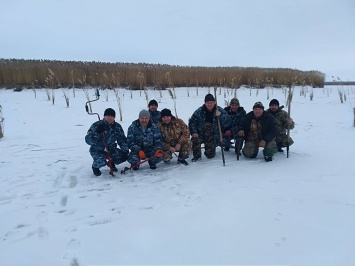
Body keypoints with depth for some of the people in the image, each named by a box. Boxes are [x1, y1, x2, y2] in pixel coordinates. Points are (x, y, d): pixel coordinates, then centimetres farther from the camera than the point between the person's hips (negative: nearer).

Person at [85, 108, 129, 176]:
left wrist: (125, 151, -13)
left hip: (111, 149, 4)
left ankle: (111, 163, 17)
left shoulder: (117, 126, -3)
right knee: (101, 162, -32)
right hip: (97, 150, -4)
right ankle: (95, 166, 8)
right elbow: (88, 140, -22)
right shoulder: (97, 125, -16)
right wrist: (97, 132, -38)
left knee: (123, 156, -17)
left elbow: (122, 140, 1)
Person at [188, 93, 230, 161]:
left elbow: (227, 122, -14)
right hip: (200, 134, -1)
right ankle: (197, 156, -4)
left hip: (213, 137, 1)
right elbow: (192, 122, -5)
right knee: (195, 140, -33)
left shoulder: (220, 110, -8)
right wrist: (194, 132, -19)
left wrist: (220, 116, -31)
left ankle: (209, 151, 44)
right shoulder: (199, 111, -10)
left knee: (210, 155, 4)